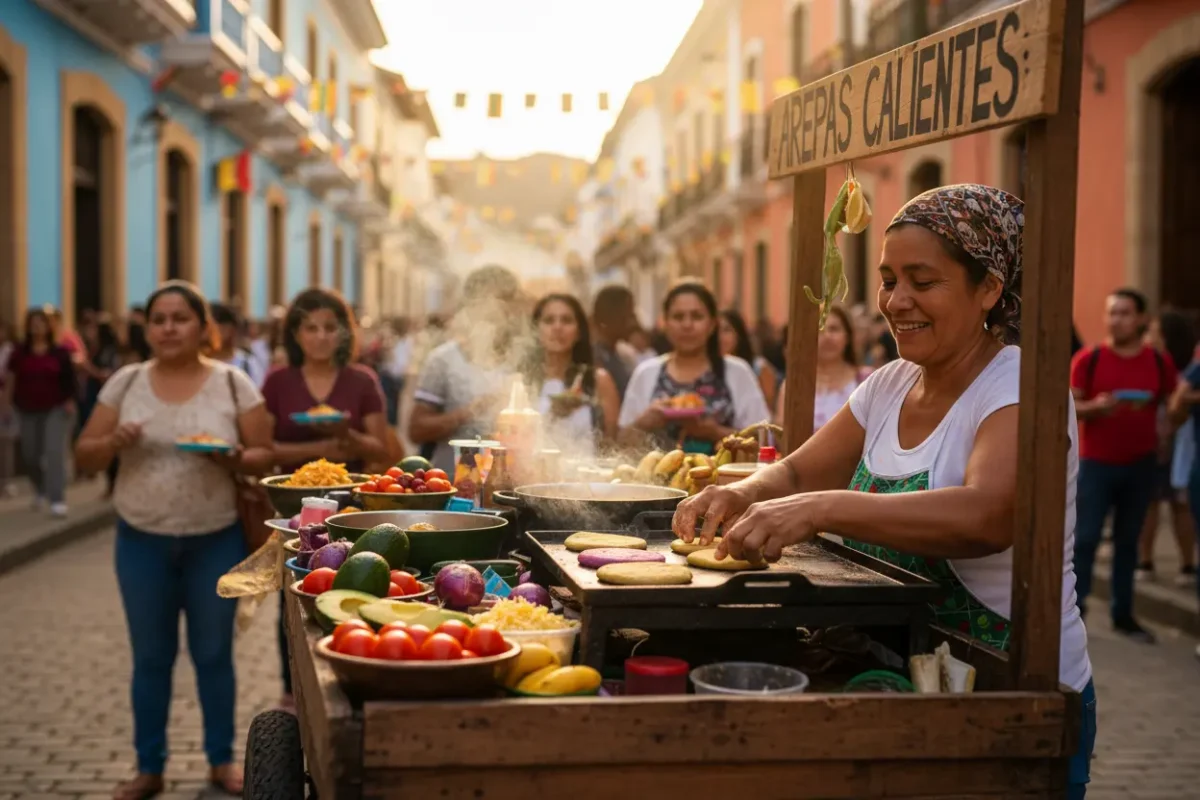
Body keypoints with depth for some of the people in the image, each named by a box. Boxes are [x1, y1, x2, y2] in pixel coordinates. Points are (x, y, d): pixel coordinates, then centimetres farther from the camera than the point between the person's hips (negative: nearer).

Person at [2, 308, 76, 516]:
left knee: (55, 452, -12)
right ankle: (40, 490, 38)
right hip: (28, 411, 2)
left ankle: (57, 499, -13)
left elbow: (70, 379, 0)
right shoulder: (19, 353, 1)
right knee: (30, 454, 10)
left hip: (55, 409, -2)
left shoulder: (60, 352, -3)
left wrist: (70, 401, -8)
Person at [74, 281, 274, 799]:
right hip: (142, 541, 1)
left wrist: (234, 459, -22)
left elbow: (265, 456, -1)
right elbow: (85, 456, 3)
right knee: (151, 657, 10)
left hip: (216, 541, -1)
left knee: (213, 654, 8)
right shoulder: (126, 382, 1)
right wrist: (114, 442, -18)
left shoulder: (232, 383, -3)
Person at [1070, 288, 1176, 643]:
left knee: (1128, 540, 10)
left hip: (1140, 464, 3)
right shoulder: (1088, 359, -6)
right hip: (1096, 462, -2)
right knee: (1085, 537, -5)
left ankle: (1123, 614, 18)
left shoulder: (1159, 362, 1)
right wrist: (1096, 407, -24)